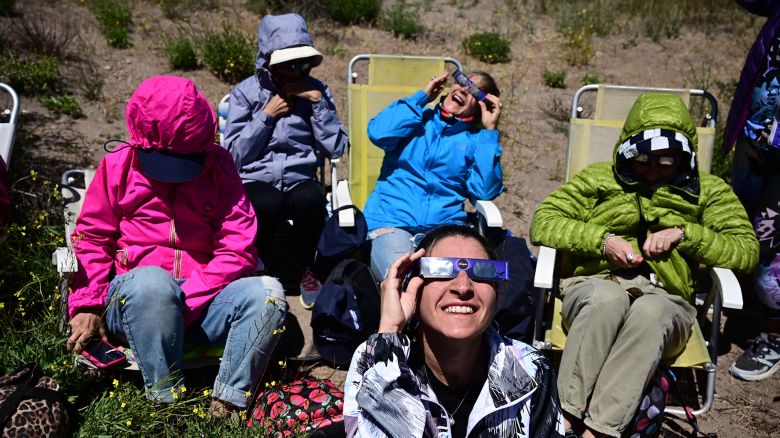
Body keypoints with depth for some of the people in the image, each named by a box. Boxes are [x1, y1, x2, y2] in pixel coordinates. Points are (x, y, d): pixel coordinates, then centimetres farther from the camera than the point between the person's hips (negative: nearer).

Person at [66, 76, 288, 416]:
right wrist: (86, 305, -6)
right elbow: (92, 239, 9)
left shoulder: (219, 167, 6)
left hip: (202, 303, 1)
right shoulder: (118, 165, 9)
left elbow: (238, 247, -3)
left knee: (268, 292, -26)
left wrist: (189, 299, -14)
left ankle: (226, 406, -28)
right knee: (152, 281, -37)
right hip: (129, 303, -1)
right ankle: (167, 402, -26)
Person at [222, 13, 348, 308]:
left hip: (300, 181, 1)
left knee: (311, 199, -36)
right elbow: (234, 155, -4)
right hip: (255, 182, -1)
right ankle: (267, 270, -4)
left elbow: (336, 149, 0)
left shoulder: (316, 90, 8)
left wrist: (319, 104, -8)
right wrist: (266, 115, -9)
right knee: (267, 204, -37)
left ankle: (304, 270, -6)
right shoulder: (245, 92, 3)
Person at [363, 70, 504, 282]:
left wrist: (490, 130, 0)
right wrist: (421, 97, 4)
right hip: (391, 222, -1)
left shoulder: (477, 140, 15)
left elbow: (485, 191, -3)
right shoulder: (417, 119, 16)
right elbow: (379, 133, -6)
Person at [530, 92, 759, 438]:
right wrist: (603, 239, -7)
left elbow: (747, 250, 11)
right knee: (608, 296, -38)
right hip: (594, 284, 0)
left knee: (650, 310, -37)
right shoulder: (598, 178, 19)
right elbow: (542, 223, 8)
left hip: (666, 298, 1)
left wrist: (683, 233, -4)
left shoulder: (708, 190, 22)